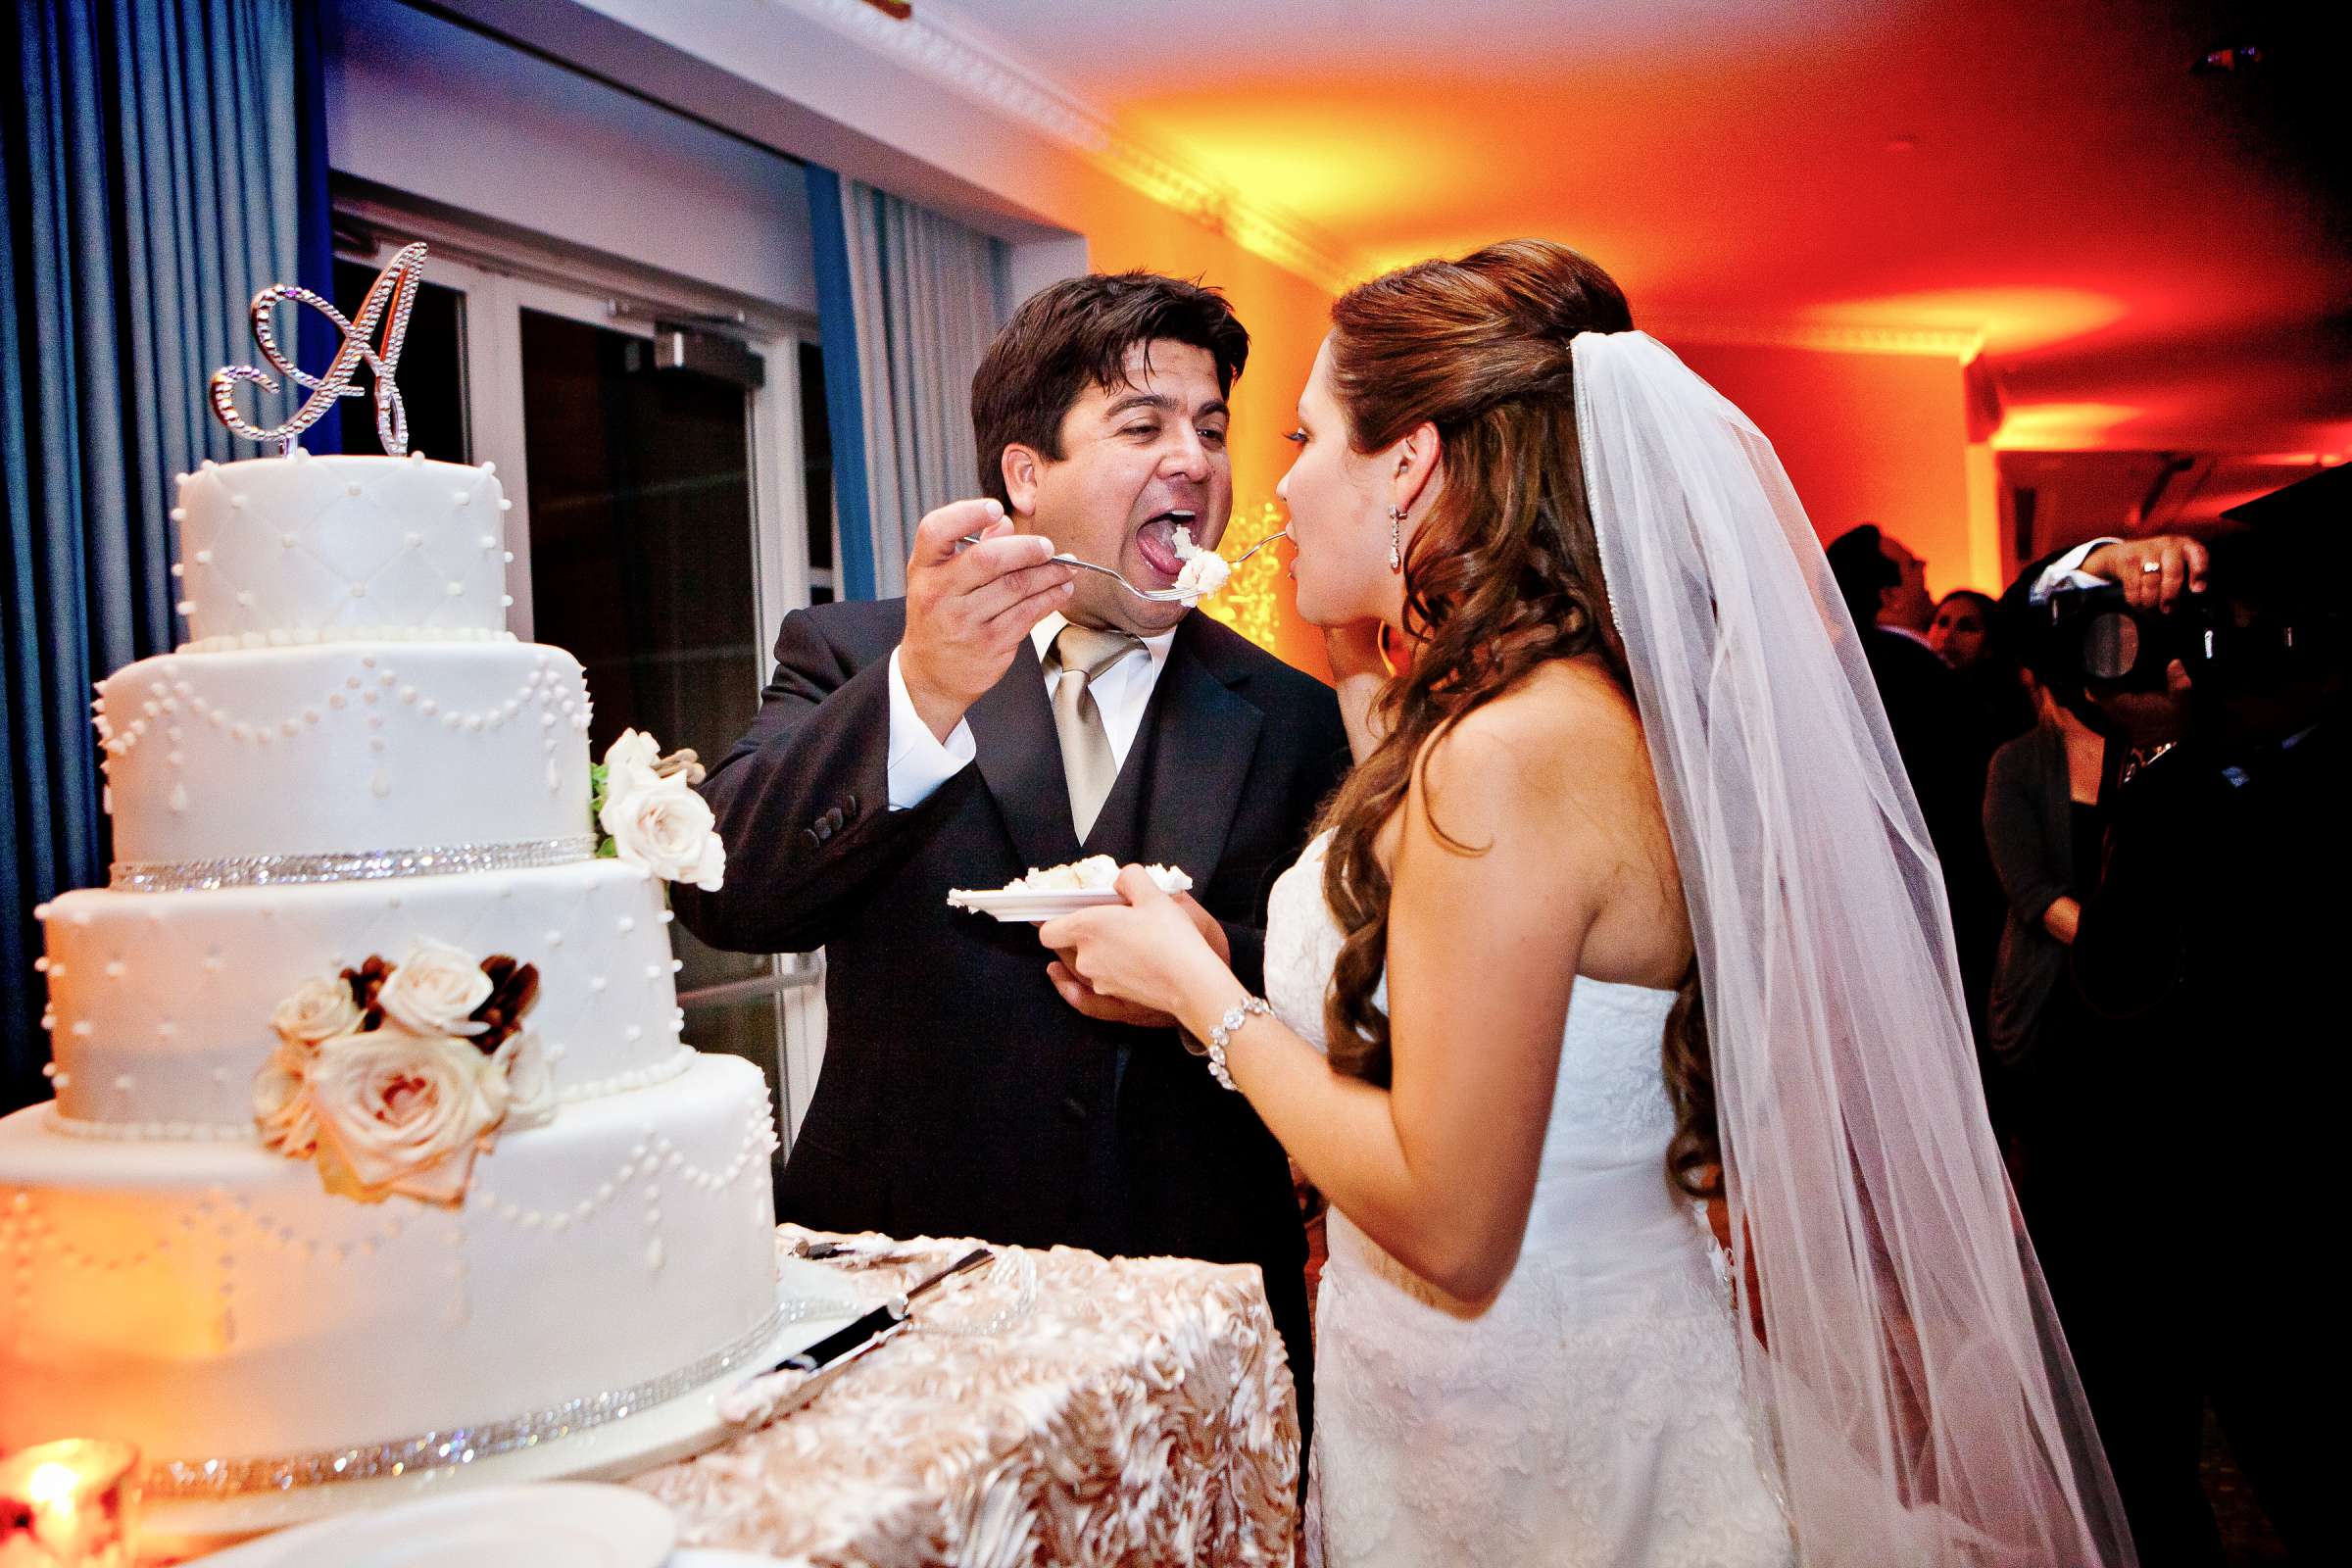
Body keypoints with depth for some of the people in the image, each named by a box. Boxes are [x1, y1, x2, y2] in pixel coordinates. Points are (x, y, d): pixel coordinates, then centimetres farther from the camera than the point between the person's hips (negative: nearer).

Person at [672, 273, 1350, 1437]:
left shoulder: (1295, 722, 3)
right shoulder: (851, 658, -1)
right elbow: (724, 893, -16)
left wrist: (1222, 968, -18)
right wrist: (920, 692, -30)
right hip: (892, 1288, -1)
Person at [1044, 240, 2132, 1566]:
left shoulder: (1510, 748, -27)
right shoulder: (1584, 708, 0)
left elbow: (1450, 1229, -26)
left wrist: (1198, 987, -16)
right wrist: (1363, 682, 12)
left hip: (1538, 1450, -8)